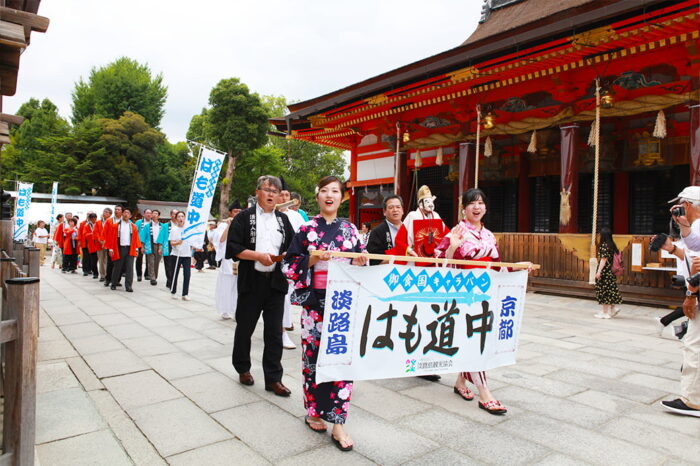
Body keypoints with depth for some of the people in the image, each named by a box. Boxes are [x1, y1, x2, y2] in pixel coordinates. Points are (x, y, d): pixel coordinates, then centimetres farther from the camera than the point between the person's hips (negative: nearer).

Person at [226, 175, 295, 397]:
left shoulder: (283, 219, 12)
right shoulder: (244, 217, 0)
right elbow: (232, 247, -8)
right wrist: (258, 256, -17)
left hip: (276, 282, 3)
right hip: (251, 281, -3)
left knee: (274, 332, 5)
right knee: (244, 328, 11)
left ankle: (273, 378, 13)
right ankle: (242, 368, 33)